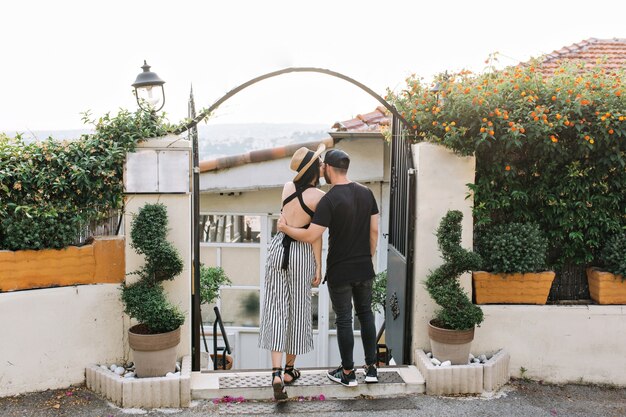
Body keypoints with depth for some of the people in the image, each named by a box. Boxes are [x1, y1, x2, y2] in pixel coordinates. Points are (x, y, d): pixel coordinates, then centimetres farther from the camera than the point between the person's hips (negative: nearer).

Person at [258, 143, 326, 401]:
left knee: (276, 309, 4)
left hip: (278, 248, 4)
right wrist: (318, 266, -2)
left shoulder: (287, 187, 3)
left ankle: (276, 372, -7)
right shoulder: (320, 196, -10)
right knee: (297, 309, 11)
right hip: (302, 253, -3)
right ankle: (289, 369, 24)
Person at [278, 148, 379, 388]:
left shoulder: (330, 200, -18)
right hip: (364, 268, 5)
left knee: (344, 319, 6)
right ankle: (371, 368, 22)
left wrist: (285, 228, -5)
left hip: (339, 271, -5)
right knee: (366, 314, 17)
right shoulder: (366, 193, 1)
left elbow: (311, 236, -21)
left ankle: (347, 373, 18)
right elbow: (374, 230, 5)